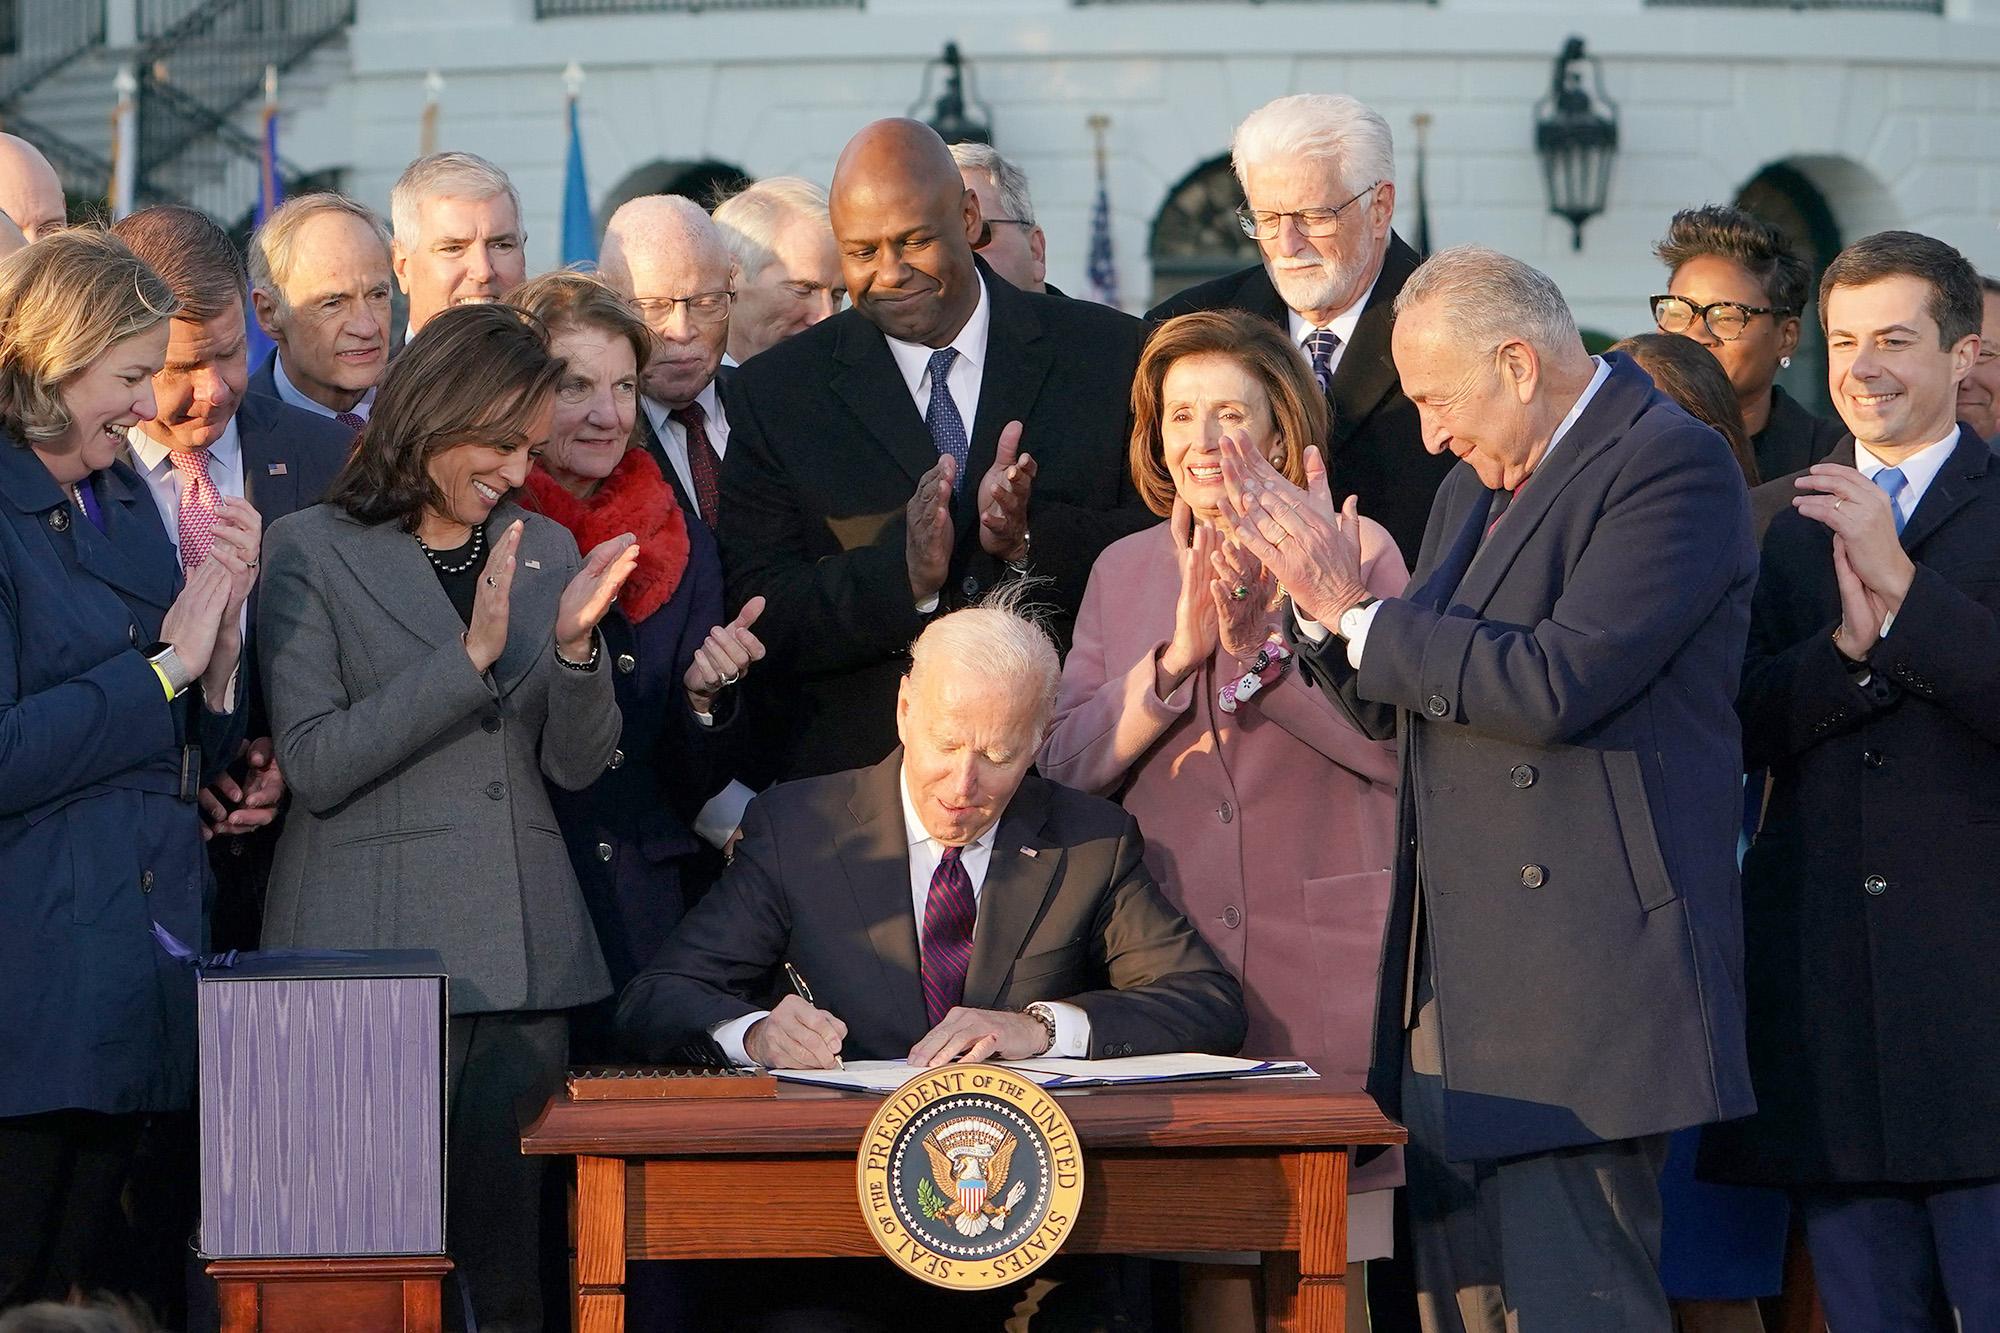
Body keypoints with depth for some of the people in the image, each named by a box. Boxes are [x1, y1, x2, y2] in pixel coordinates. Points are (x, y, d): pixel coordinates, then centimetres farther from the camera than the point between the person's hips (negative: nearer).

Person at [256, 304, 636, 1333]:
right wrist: (472, 656, -15)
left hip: (521, 954, 4)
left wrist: (575, 643, -8)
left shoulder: (545, 551, 14)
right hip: (375, 950, -4)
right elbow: (314, 765, -9)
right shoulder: (315, 551, -1)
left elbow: (576, 765, 11)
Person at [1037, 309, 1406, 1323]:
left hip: (1325, 963, -3)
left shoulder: (1356, 552, 2)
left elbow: (1402, 741, -9)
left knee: (1341, 1251, -6)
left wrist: (1263, 643, -17)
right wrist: (1179, 656, -11)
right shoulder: (1125, 570, 13)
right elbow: (1066, 762, 3)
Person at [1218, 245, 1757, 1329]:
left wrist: (1360, 615, -11)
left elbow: (1554, 686, -21)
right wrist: (1326, 597, 5)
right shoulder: (1476, 489, 20)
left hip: (1582, 979, -9)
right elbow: (1393, 704, 23)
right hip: (1454, 984, 9)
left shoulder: (1671, 463, -10)